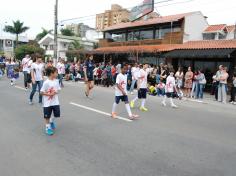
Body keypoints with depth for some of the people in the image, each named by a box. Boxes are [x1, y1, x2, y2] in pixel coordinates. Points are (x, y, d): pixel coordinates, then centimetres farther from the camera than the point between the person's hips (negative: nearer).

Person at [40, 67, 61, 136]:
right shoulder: (46, 82, -17)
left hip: (55, 102, 5)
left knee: (57, 114, 11)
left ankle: (51, 121, 41)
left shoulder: (56, 81, -1)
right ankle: (48, 127, 28)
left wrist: (55, 92, -13)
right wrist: (49, 94, -22)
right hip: (47, 103, -5)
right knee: (47, 116, 8)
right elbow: (41, 92, -14)